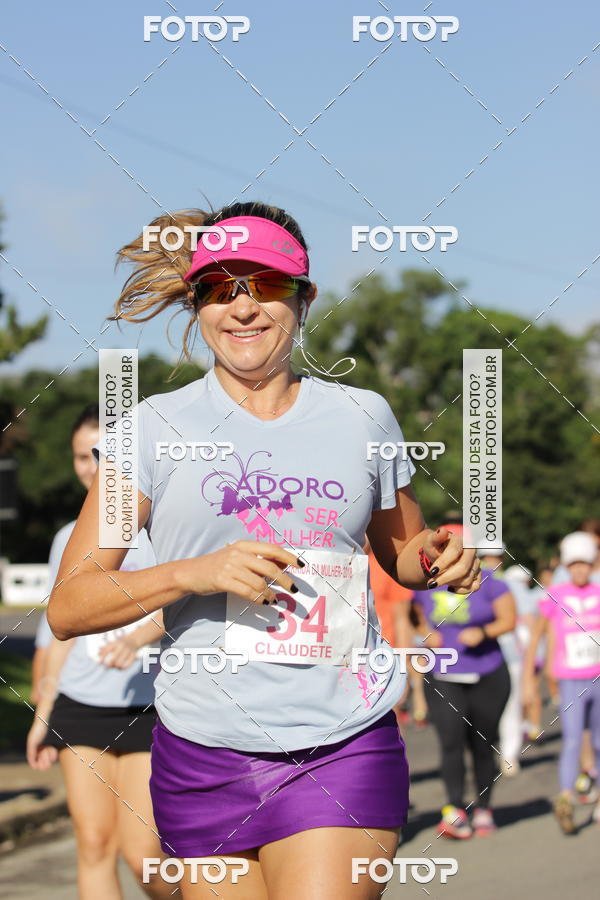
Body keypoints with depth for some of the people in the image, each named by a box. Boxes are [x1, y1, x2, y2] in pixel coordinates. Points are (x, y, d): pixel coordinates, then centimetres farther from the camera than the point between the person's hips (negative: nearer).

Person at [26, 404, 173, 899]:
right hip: (79, 709, 4)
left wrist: (139, 637, -37)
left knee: (142, 854, -7)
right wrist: (43, 715, 20)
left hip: (151, 710, -4)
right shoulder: (70, 539, 13)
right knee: (94, 844, 0)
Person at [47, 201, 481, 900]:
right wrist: (194, 573, -16)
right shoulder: (156, 428, 2)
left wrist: (438, 557, 1)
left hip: (344, 756, 0)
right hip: (204, 758, 0)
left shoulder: (363, 416, 8)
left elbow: (400, 553, 25)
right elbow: (66, 607, -2)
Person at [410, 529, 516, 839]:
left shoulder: (487, 582, -5)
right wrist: (426, 634, -3)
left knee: (482, 745, 7)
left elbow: (509, 619, -1)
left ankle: (483, 808, 23)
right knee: (451, 742, -15)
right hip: (442, 678, 1)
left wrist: (482, 632, -19)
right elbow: (416, 616, 18)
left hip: (487, 676, -1)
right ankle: (455, 811, -19)